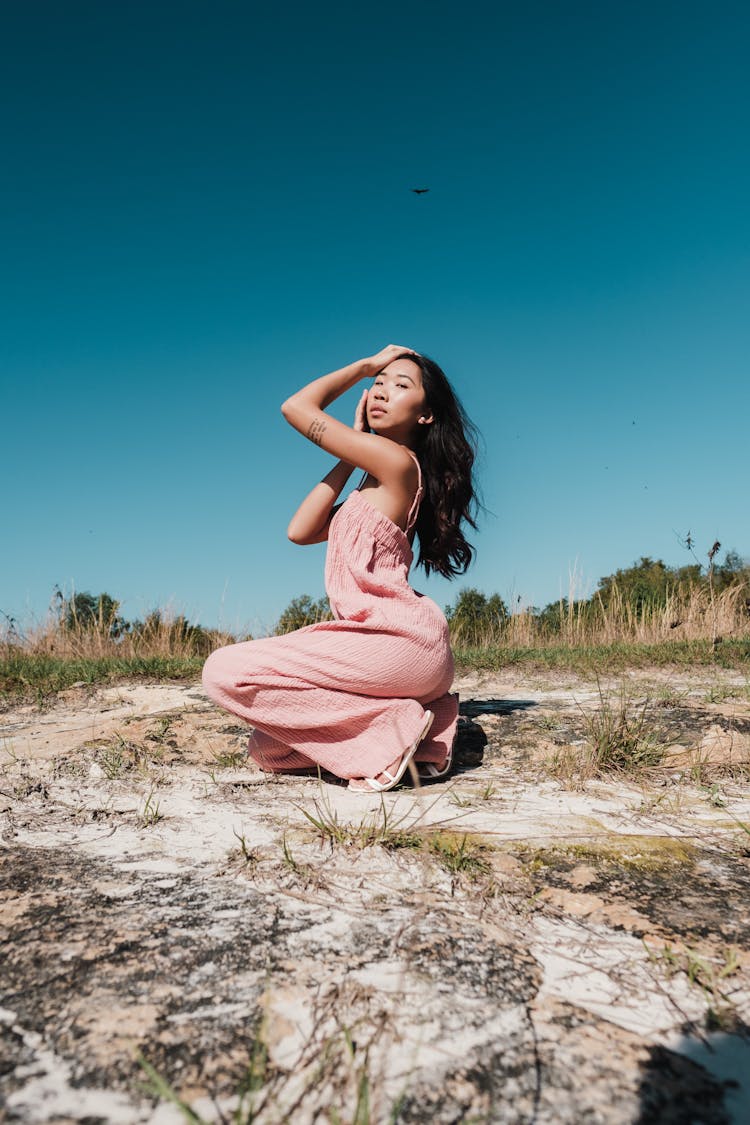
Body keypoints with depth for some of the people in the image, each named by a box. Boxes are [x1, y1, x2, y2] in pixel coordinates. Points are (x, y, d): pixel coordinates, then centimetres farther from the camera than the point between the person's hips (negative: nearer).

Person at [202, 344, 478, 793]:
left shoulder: (397, 461, -7)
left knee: (224, 672, -14)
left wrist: (364, 363, 9)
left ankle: (390, 727, -12)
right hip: (392, 642, 9)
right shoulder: (374, 483, 20)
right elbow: (300, 531, 12)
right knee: (270, 751, 11)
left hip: (398, 638, -9)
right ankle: (406, 716, 6)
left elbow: (296, 407, -4)